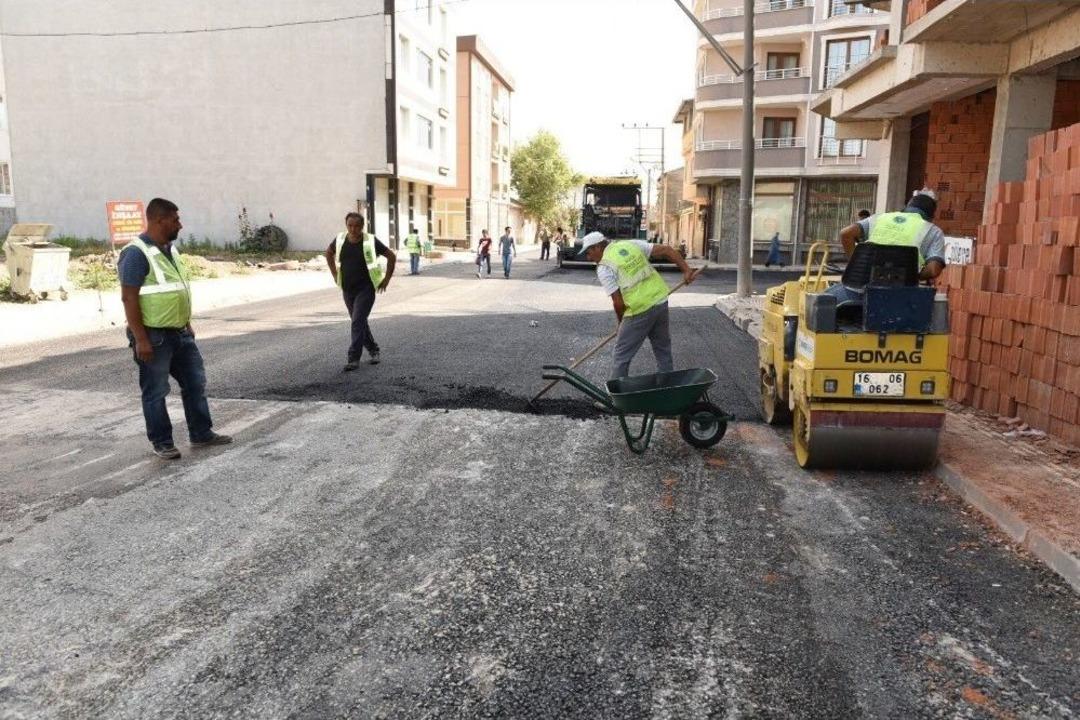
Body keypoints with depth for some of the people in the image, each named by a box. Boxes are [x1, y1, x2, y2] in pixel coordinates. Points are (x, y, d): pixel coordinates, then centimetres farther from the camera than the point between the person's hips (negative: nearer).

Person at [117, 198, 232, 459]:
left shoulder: (170, 249, 11)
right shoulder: (137, 253, -16)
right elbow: (129, 298, -19)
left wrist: (187, 324, 20)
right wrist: (140, 339, -22)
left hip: (180, 332, 9)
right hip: (153, 336, -9)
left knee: (195, 383, 13)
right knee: (156, 392, 4)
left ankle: (201, 434, 24)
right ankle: (162, 443, 15)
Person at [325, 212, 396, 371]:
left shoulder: (370, 241, -12)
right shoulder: (340, 240, -1)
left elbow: (391, 256, -3)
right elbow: (329, 253, 19)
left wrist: (386, 279, -3)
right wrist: (335, 274, 13)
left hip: (366, 288, -5)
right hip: (347, 289, 5)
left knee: (358, 321, -14)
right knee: (360, 321, 15)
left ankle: (353, 358, -12)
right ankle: (373, 350, 34)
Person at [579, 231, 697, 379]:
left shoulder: (604, 268, -7)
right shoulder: (631, 244, 11)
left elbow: (618, 302, -11)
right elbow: (667, 250, 7)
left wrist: (621, 323, 7)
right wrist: (686, 270, 4)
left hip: (639, 310, -7)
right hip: (661, 301, 7)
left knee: (621, 357, 6)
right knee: (663, 351, 21)